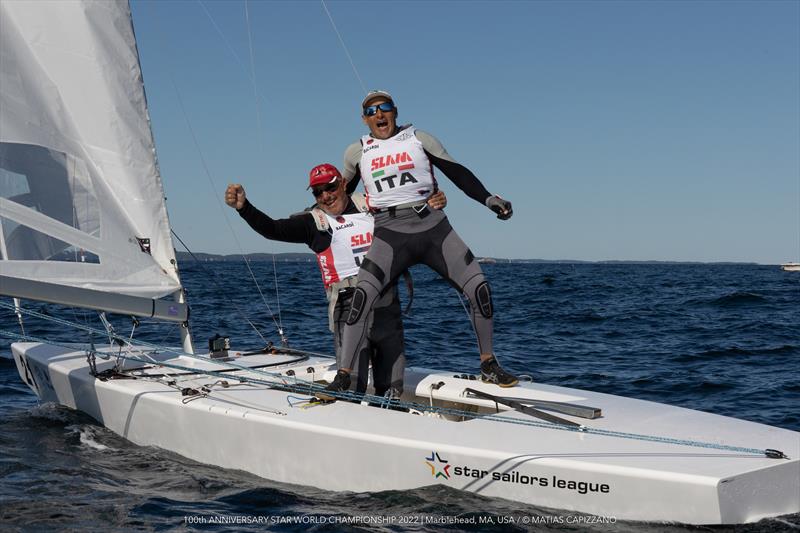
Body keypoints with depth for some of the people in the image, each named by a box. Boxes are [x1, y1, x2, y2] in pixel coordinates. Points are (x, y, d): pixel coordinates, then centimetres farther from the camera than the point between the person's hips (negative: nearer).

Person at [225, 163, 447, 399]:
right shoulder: (313, 221, 2)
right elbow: (272, 229, -8)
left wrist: (433, 204, 0)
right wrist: (243, 206, -23)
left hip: (386, 306, 3)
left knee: (392, 388, 11)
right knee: (351, 388, -12)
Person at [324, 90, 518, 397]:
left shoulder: (419, 139, 9)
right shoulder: (357, 152, 12)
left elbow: (456, 172, 7)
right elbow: (342, 194, 27)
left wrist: (489, 199, -4)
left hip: (433, 227, 1)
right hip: (390, 233, -1)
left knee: (479, 288, -9)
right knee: (363, 295, -23)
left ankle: (489, 366, 8)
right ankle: (343, 377, -17)